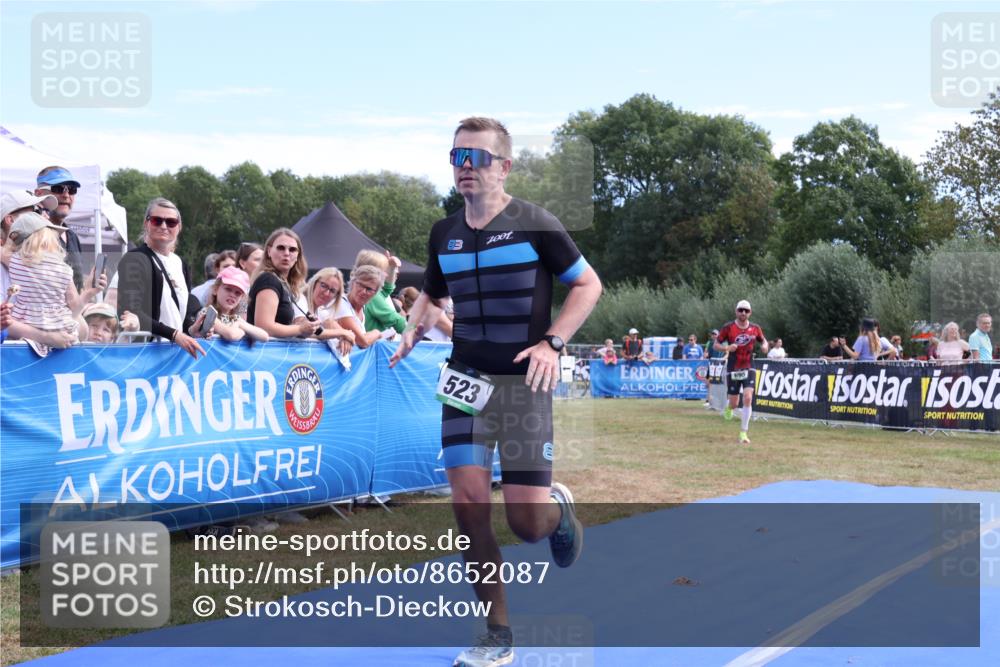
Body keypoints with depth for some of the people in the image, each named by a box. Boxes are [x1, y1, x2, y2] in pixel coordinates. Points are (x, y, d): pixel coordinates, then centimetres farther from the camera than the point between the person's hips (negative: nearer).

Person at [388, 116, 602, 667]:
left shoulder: (535, 224, -8)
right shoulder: (444, 233, 6)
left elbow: (588, 284, -1)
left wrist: (552, 342, -13)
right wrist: (414, 330, 3)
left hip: (523, 380, -4)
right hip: (465, 375, 4)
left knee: (526, 521, -8)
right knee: (468, 504, -6)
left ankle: (559, 507, 32)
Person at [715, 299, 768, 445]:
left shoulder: (755, 328, 0)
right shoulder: (728, 327, -7)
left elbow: (763, 340, 17)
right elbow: (716, 344, -2)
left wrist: (765, 345, -7)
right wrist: (727, 348, -22)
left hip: (748, 369, 1)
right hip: (733, 370, -1)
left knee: (748, 398, -16)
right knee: (734, 404, 3)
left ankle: (743, 433, -7)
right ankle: (729, 407, 45)